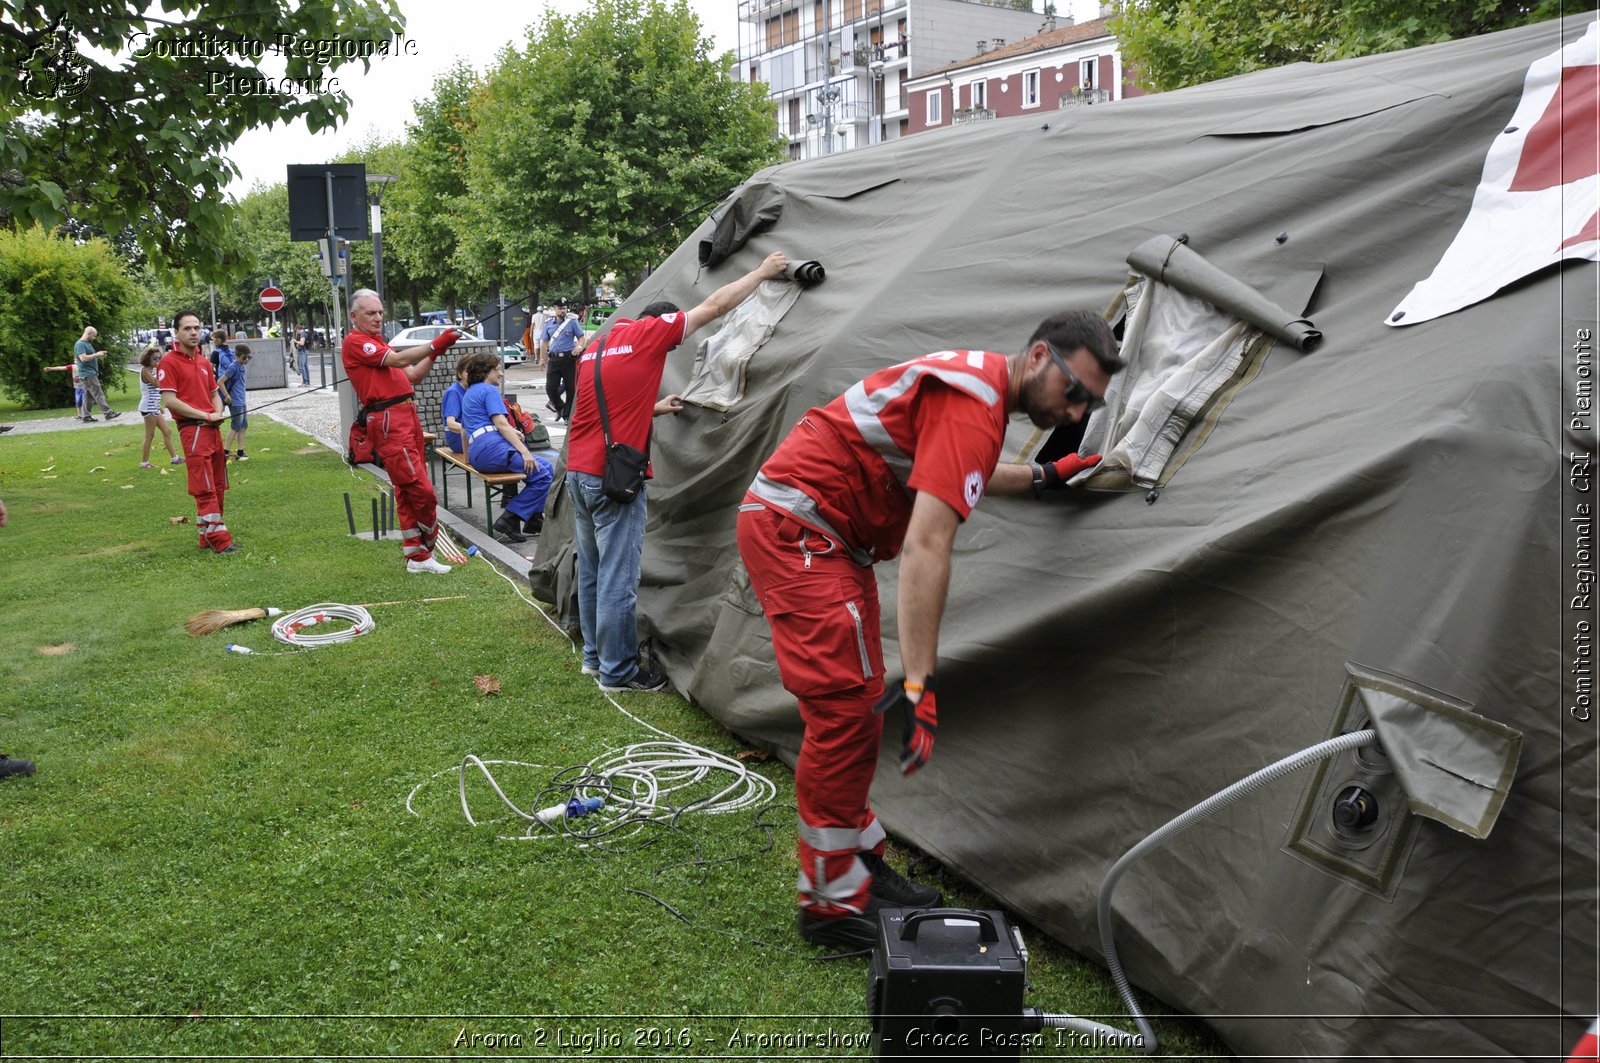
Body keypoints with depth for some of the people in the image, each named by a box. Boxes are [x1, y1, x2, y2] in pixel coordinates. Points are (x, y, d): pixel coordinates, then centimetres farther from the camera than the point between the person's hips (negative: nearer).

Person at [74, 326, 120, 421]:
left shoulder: (87, 343, 19)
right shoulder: (80, 344, -12)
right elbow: (83, 358, -23)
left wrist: (98, 355, 12)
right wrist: (96, 354, -15)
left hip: (91, 373, 10)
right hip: (88, 374, -10)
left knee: (89, 396, 9)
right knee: (98, 394, -10)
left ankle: (85, 415, 10)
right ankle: (108, 413, -12)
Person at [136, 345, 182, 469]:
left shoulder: (151, 370, 16)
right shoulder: (145, 370, -11)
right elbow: (157, 384, -23)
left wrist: (159, 406, 19)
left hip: (154, 408, 9)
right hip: (148, 407, -9)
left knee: (167, 432, 11)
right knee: (150, 436, -3)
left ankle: (174, 457, 16)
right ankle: (144, 462, 3)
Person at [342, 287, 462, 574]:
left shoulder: (380, 345, 24)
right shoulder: (355, 342, -5)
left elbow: (413, 376, 19)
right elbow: (398, 360, -15)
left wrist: (434, 353, 6)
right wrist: (435, 345, -14)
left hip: (407, 416, 10)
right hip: (387, 420, -9)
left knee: (407, 491, 10)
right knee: (421, 489, -10)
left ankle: (416, 556, 15)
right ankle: (426, 548, 5)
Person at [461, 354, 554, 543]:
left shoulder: (469, 393, 29)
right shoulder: (489, 390, 0)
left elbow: (464, 429, 38)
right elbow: (501, 424, -13)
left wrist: (469, 456, 53)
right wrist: (524, 451, -20)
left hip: (477, 453, 10)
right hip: (491, 446, -10)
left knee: (537, 468, 17)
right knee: (544, 472, -14)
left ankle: (534, 520, 8)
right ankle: (509, 519, -18)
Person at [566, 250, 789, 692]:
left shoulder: (596, 345, 17)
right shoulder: (651, 332, -6)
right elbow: (715, 305, 0)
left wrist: (656, 408, 30)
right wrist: (762, 271, 11)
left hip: (577, 471, 9)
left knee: (591, 571, 17)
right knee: (618, 579, -1)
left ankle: (595, 655, 28)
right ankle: (618, 671, 6)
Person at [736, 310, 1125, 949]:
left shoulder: (976, 378, 10)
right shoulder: (975, 403, -21)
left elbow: (953, 475, 33)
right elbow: (926, 547, -30)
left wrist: (1043, 478, 30)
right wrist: (920, 682, -33)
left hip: (825, 537, 11)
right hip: (796, 529, -11)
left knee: (859, 706, 13)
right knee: (846, 711, -10)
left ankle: (860, 865, 24)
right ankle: (832, 902, 1)